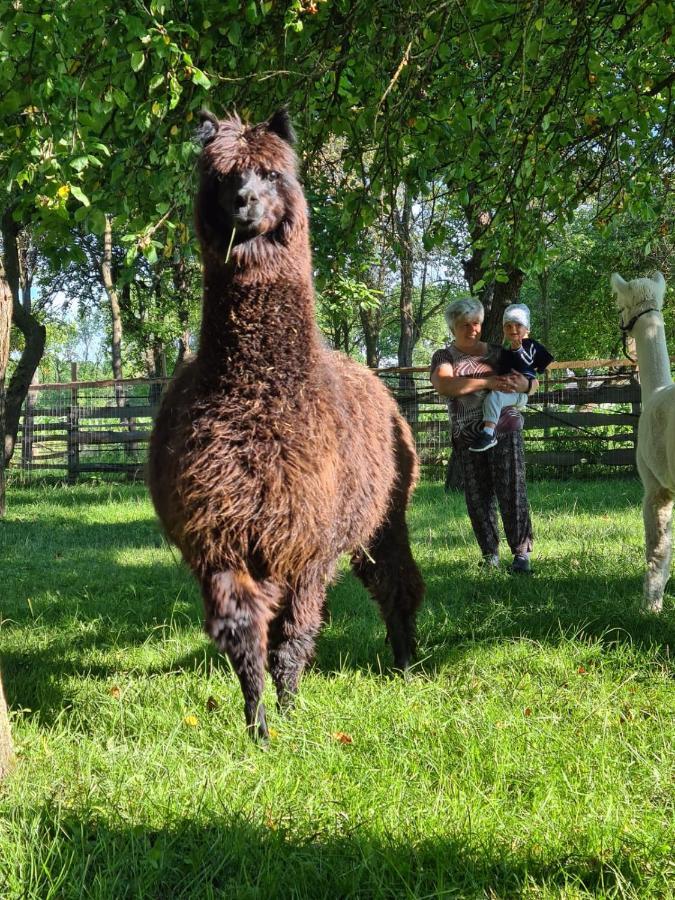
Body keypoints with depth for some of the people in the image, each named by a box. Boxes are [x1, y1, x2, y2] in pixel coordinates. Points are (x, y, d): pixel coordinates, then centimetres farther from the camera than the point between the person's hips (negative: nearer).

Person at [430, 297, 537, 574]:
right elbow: (444, 385, -17)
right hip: (468, 437, 0)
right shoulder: (444, 357, 5)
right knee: (478, 498, 3)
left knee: (512, 491, -7)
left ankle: (521, 552, -5)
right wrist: (487, 382, -23)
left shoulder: (497, 352, 12)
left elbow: (533, 381, 16)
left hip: (505, 430, 0)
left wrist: (524, 384, -10)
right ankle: (490, 554, 13)